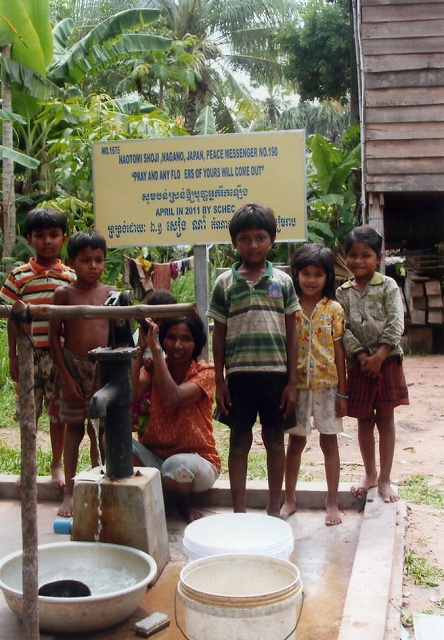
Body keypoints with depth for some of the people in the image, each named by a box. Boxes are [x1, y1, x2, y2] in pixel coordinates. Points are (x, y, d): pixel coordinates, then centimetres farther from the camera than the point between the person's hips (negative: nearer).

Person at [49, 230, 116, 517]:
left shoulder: (111, 293, 1)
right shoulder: (64, 294, -3)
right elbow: (55, 337, -3)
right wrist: (65, 377, -8)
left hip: (103, 367, 1)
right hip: (73, 366, -1)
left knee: (101, 429, 7)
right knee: (74, 429, 6)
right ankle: (69, 493, 14)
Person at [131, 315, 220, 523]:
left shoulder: (205, 373, -9)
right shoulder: (152, 368, 0)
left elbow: (173, 399, -29)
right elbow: (130, 395, -21)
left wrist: (155, 350, -27)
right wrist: (140, 349, -20)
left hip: (196, 461, -2)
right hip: (155, 457, 3)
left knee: (177, 465, -37)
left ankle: (184, 504, -1)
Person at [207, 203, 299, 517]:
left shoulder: (282, 281, 3)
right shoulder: (225, 283, 3)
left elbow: (291, 333, 4)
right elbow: (219, 334, 6)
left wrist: (292, 381, -1)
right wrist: (219, 381, 1)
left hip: (275, 372, 0)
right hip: (239, 373, 0)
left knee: (275, 439, 9)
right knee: (239, 440, 7)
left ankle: (274, 509, 22)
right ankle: (239, 511, 17)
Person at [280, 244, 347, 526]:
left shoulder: (334, 309, -2)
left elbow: (339, 351, -1)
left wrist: (342, 391, -2)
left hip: (327, 384, -1)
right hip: (296, 384, 1)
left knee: (329, 441, 7)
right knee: (296, 441, 11)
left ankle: (333, 502, 18)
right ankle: (290, 499, 24)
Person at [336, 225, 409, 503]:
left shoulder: (388, 286, -1)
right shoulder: (343, 292, 5)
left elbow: (396, 323, -9)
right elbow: (343, 329, -2)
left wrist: (379, 356, -16)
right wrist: (361, 355, -14)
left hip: (387, 360, -2)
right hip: (359, 364, 2)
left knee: (385, 420, 4)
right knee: (364, 421, 11)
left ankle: (385, 479, 12)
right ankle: (370, 474, 26)